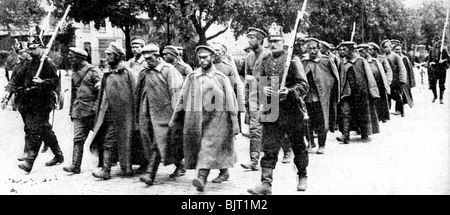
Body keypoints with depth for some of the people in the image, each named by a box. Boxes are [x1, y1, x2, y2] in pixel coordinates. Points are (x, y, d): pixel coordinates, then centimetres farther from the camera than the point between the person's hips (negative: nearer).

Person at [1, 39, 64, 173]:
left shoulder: (48, 64, -7)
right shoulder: (28, 65, 15)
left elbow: (55, 81, -14)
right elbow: (17, 79, 16)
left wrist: (42, 82, -27)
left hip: (42, 104, -7)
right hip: (28, 103, 7)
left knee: (35, 131, -10)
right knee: (45, 131, 10)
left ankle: (29, 162, -9)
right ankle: (58, 155, 22)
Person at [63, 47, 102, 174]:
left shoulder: (93, 71, -7)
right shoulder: (74, 73, 16)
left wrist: (95, 108, -16)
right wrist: (71, 111, 19)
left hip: (91, 110, -6)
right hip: (78, 111, 6)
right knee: (78, 138, -1)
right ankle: (75, 166, -3)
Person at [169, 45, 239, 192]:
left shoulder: (221, 78, -2)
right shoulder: (192, 77, 6)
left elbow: (231, 101, -1)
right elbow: (182, 100, 10)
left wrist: (234, 124, -4)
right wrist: (175, 121, 8)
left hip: (216, 119, -4)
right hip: (196, 118, 4)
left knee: (209, 147, -12)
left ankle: (202, 178, -19)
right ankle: (223, 170, 29)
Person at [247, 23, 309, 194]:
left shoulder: (293, 60, -5)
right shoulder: (266, 63, 11)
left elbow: (304, 85, -10)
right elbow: (261, 84, 23)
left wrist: (289, 91, -27)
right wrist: (263, 90, 0)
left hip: (291, 111, -3)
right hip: (270, 112, 4)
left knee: (298, 146, 13)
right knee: (269, 148, -5)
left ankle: (302, 177, 32)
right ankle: (266, 183, -7)